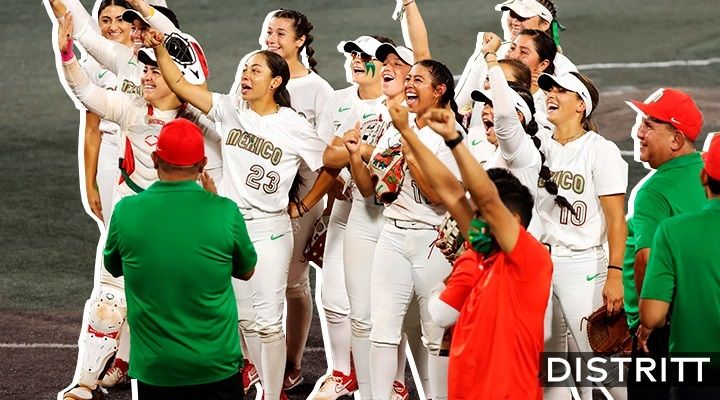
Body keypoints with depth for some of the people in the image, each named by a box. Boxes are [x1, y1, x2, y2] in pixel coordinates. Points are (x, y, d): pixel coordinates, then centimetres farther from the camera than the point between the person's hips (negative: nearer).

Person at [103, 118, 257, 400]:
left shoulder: (125, 211, -10)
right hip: (217, 364, -1)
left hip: (154, 367, 1)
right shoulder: (225, 212, -13)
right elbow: (246, 271, 6)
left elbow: (113, 267, 10)